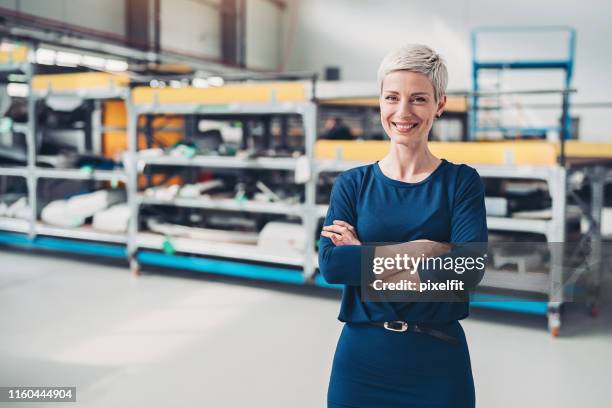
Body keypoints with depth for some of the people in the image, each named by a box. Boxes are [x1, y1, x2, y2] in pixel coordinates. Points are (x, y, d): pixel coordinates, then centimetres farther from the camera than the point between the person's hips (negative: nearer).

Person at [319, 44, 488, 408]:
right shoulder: (353, 184, 1)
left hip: (439, 360, -1)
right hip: (362, 358, 1)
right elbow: (330, 264, -13)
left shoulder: (462, 182, -2)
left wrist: (364, 257, -15)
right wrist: (422, 249, -18)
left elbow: (469, 267, -16)